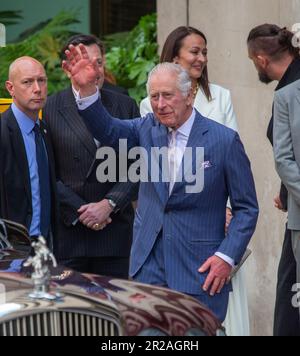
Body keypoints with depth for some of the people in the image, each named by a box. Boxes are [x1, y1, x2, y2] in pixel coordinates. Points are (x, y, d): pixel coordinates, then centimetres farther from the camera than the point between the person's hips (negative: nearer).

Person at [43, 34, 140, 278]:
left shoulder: (125, 107, 8)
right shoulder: (49, 110, 1)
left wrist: (108, 204, -7)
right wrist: (79, 211, -9)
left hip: (116, 230, 2)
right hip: (67, 230, -2)